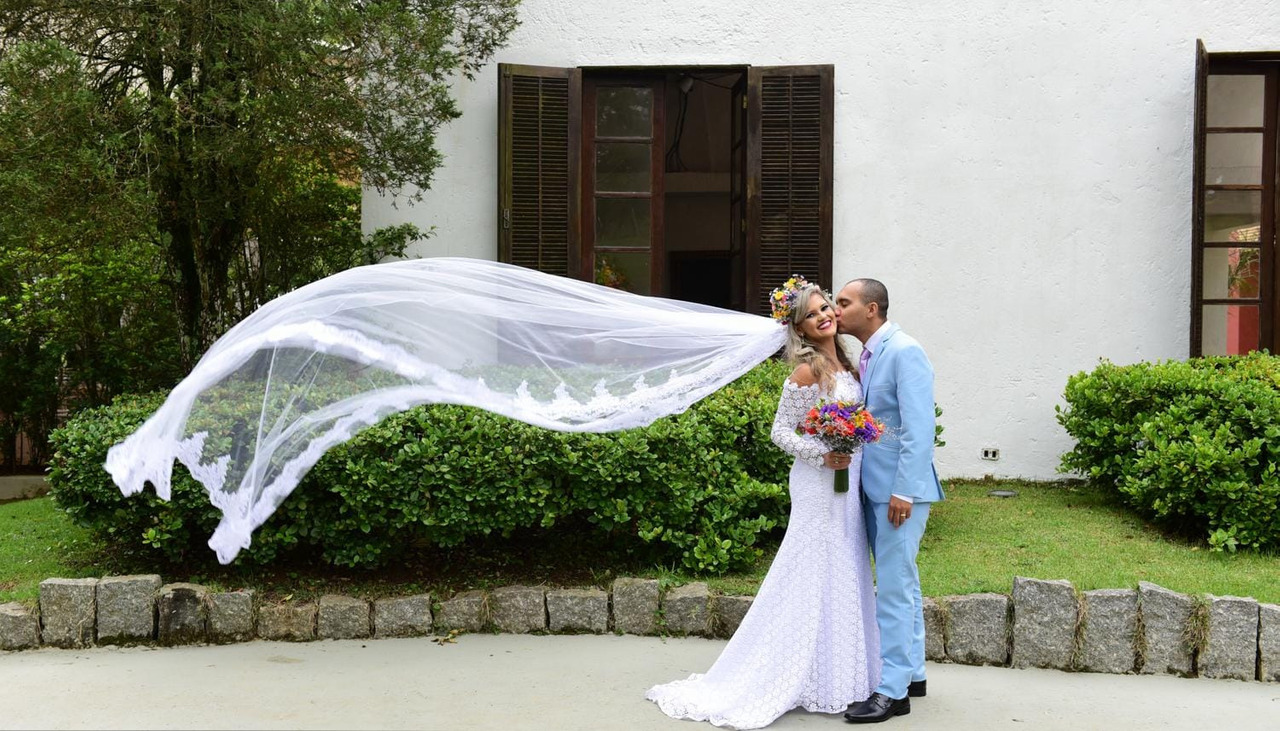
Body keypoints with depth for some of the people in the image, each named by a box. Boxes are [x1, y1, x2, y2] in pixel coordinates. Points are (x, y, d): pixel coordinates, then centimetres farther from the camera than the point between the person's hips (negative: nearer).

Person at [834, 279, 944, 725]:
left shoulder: (904, 352, -15)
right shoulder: (866, 355, 11)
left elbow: (919, 428, -20)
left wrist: (904, 490, -23)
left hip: (899, 489, -9)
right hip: (874, 487, 9)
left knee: (894, 586, -4)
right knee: (900, 583, 16)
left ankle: (893, 691, 3)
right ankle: (911, 674, 28)